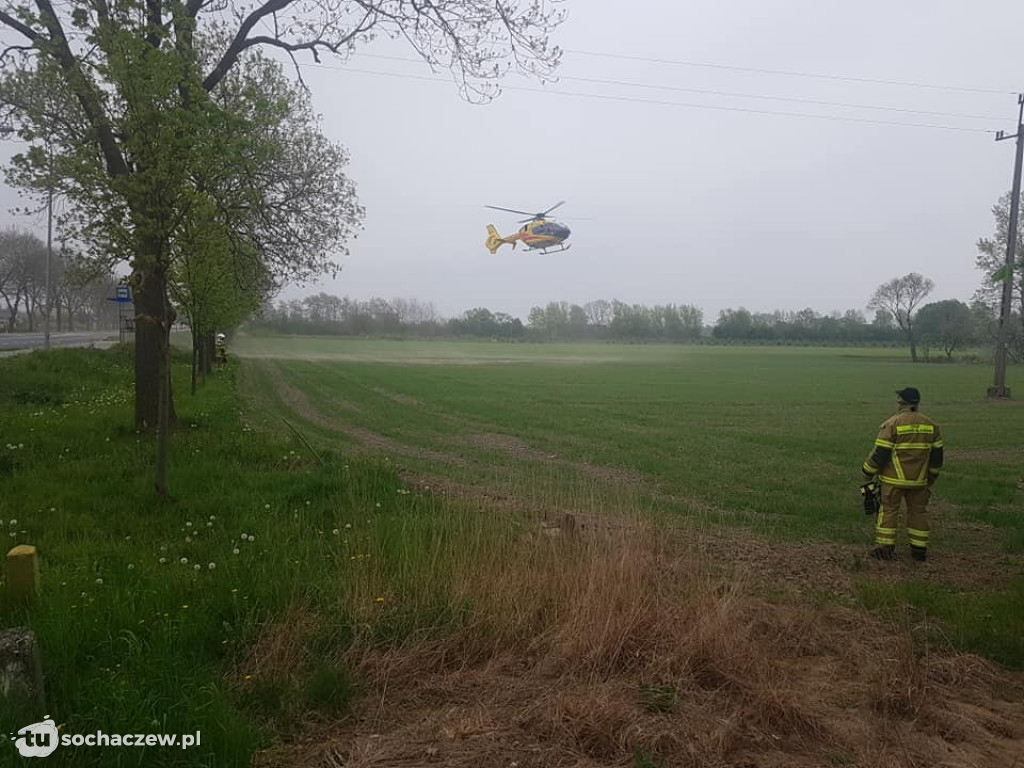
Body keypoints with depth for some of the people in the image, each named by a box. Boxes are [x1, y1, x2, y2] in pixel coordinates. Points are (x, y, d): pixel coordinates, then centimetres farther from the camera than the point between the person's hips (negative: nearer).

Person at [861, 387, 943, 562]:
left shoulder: (892, 423, -13)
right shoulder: (930, 425, 4)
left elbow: (880, 453, -13)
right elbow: (936, 454, 11)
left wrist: (869, 471, 0)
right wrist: (932, 476, 23)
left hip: (894, 479, -5)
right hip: (919, 480, 5)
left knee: (888, 510, 3)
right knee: (918, 511, 14)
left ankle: (884, 548, 6)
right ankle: (919, 549, 20)